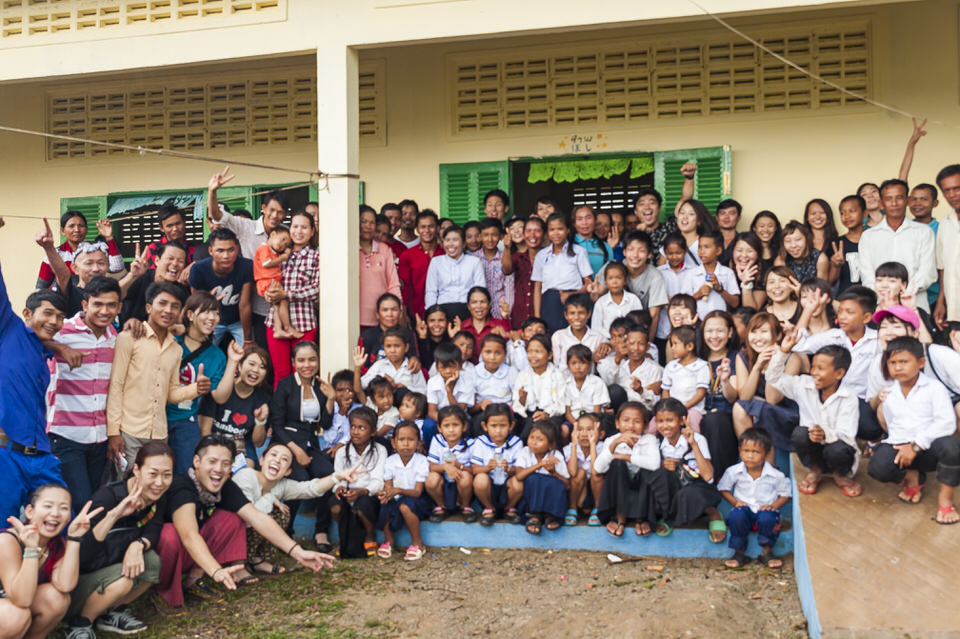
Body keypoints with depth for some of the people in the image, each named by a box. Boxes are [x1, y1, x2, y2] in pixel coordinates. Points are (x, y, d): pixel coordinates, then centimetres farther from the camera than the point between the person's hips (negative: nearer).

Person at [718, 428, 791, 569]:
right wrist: (735, 502, -8)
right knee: (735, 516, -33)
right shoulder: (733, 472, -7)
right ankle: (739, 552, -11)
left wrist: (773, 506, -14)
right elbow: (723, 489, 7)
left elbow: (786, 494, 2)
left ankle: (767, 551, -7)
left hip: (765, 510, -1)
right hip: (744, 509, 1)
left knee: (767, 518, -36)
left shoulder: (776, 475, -11)